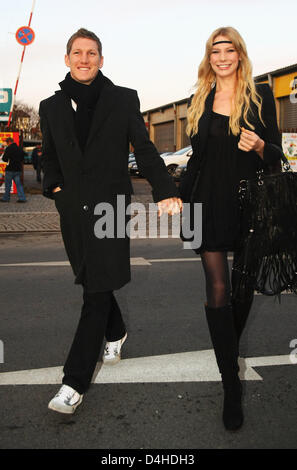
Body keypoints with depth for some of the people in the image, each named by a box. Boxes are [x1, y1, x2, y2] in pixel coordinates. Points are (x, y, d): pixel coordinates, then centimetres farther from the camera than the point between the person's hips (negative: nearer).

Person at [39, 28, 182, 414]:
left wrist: (166, 192, -11)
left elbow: (145, 150, 1)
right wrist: (55, 186, 2)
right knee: (93, 282, 15)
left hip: (110, 206, -4)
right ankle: (116, 333, 43)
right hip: (73, 209, 4)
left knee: (97, 292, -8)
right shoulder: (51, 107, 12)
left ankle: (75, 382, -5)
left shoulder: (124, 100, 4)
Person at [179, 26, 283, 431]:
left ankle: (232, 349, 39)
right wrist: (178, 199, 12)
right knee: (218, 291, -6)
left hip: (249, 203, 0)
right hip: (210, 204, 1)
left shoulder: (261, 95, 3)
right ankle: (232, 387, 1)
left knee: (242, 287, 10)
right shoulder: (200, 101, 10)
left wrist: (259, 146, -20)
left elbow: (276, 153, 2)